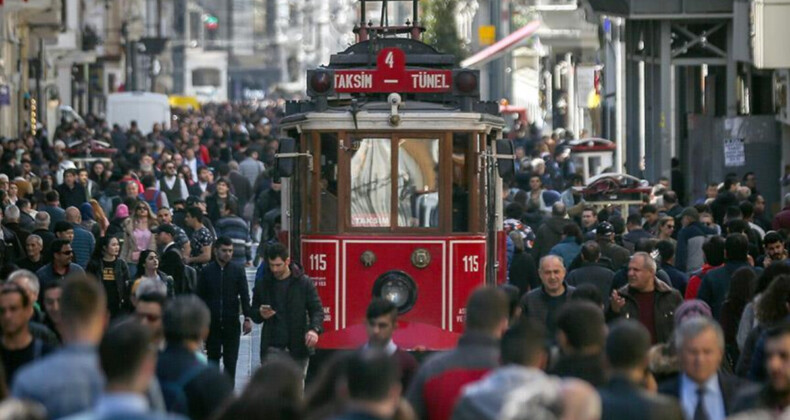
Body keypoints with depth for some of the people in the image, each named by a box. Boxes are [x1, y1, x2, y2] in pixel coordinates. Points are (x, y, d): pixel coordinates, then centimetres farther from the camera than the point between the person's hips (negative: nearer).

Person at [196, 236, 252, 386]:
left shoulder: (238, 270, 3)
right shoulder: (207, 271, 3)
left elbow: (244, 295, 1)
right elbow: (200, 297, 6)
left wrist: (247, 318, -7)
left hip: (231, 323, -1)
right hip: (212, 322, 1)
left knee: (230, 360, -2)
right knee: (213, 358, 7)